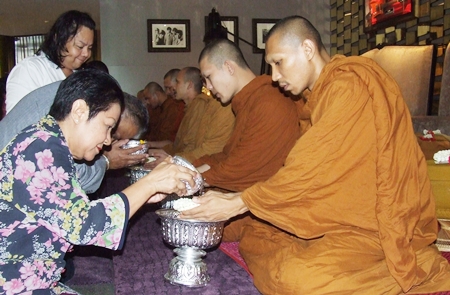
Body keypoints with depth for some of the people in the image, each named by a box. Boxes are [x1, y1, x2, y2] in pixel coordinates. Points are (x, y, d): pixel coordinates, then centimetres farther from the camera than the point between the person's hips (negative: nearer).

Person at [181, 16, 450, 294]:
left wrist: (238, 203, -17)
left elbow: (313, 170, -23)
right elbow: (307, 170, 10)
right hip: (348, 213, 8)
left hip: (380, 222, -8)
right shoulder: (327, 91, 11)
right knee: (254, 235, 0)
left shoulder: (351, 84, -18)